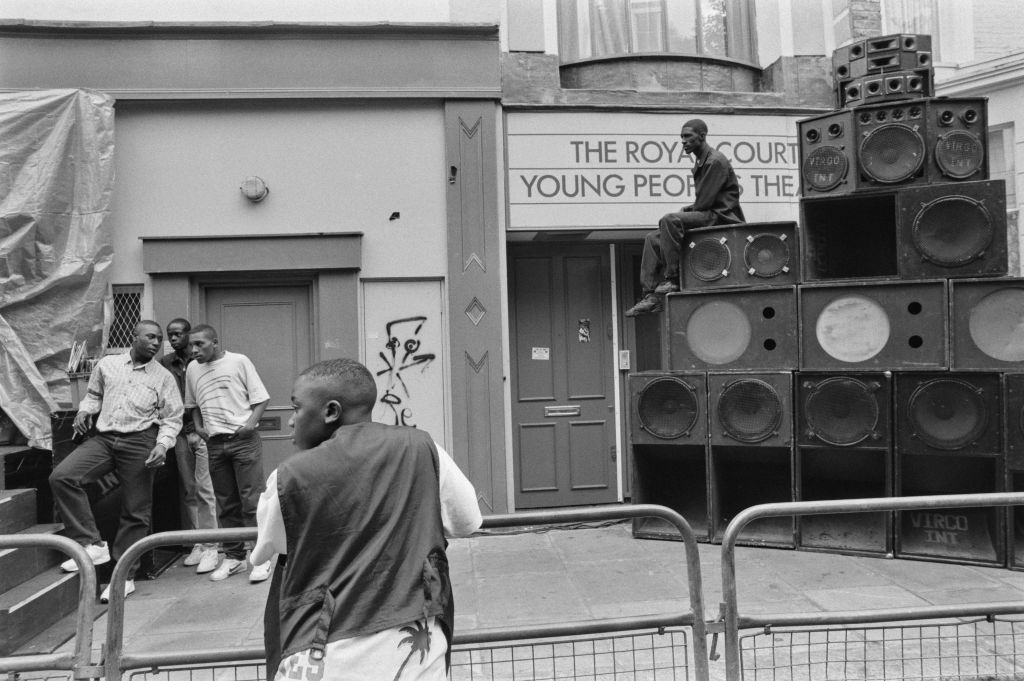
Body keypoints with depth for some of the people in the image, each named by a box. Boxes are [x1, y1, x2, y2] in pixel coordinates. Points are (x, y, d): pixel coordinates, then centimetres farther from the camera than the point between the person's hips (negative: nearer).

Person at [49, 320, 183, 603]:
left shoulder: (163, 377, 5)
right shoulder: (106, 365, 10)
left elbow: (172, 419, 5)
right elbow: (93, 394, 25)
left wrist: (163, 444, -10)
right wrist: (85, 409, 4)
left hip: (139, 442, -2)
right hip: (103, 438, 2)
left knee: (135, 512, 1)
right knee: (61, 477, -21)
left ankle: (125, 576, 15)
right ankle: (92, 544, -12)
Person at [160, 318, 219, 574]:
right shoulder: (165, 363, 9)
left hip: (200, 430, -4)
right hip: (179, 431, 4)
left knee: (204, 490, -5)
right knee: (188, 491, 8)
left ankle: (210, 548, 0)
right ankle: (197, 543, 18)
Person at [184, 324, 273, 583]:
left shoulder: (239, 362, -3)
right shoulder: (192, 369, 10)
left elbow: (260, 398, -2)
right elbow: (192, 404, 21)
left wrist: (251, 422, -15)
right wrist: (198, 426, 6)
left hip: (244, 440, -5)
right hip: (215, 443, 5)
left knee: (252, 500, -5)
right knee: (226, 503, 11)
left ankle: (261, 558, 2)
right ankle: (233, 557, 22)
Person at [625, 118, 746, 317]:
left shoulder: (716, 161, -10)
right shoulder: (701, 163, 20)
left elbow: (704, 202, -17)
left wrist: (685, 211, -4)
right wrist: (686, 210, 5)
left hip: (720, 217, -10)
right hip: (705, 217, 10)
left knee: (670, 220, -31)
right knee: (653, 239, 2)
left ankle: (672, 279, -27)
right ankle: (651, 295, -8)